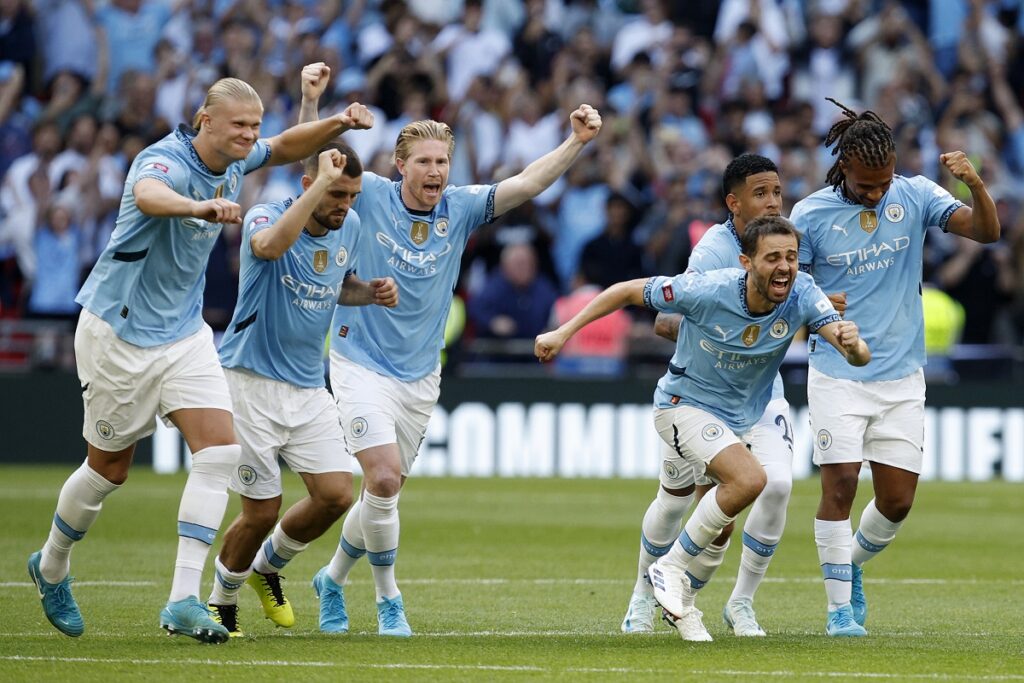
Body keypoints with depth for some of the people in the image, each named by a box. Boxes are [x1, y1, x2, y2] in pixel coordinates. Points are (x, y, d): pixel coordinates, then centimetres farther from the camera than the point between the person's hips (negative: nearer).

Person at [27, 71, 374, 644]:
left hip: (185, 333, 7)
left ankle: (183, 601, -14)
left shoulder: (231, 162, -1)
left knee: (220, 450, -12)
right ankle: (52, 568, 36)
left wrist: (337, 124, 0)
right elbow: (149, 195, -51)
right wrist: (200, 207, -72)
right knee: (110, 469, 7)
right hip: (120, 333, -7)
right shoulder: (166, 161, -26)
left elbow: (284, 147, 20)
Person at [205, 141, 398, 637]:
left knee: (336, 494, -6)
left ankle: (268, 567, 23)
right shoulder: (265, 217, -17)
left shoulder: (350, 228, 3)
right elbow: (271, 245, -43)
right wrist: (321, 184, -42)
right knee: (262, 511, -5)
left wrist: (372, 293, 0)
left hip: (309, 387, 6)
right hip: (252, 381, -6)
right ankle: (221, 601, 22)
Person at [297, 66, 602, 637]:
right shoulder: (370, 196, -8)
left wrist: (578, 142, -20)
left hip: (420, 376, 4)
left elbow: (528, 183, -7)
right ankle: (388, 598, -3)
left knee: (385, 492, 11)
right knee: (384, 477, -19)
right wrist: (311, 101, -30)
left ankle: (333, 579, 35)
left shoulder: (461, 209, -1)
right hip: (362, 363, -4)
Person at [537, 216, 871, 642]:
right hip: (685, 404, -6)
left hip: (743, 417, 6)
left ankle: (681, 603, 39)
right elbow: (629, 291, -15)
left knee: (719, 527, 16)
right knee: (749, 479, -29)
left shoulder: (801, 294, -20)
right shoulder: (707, 291, -29)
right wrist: (564, 332, -15)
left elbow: (859, 358, -27)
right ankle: (670, 568, -13)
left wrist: (852, 343, -52)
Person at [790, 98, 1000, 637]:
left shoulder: (914, 195, -2)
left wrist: (975, 183, -29)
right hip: (837, 375, -2)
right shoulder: (811, 214, -6)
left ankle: (851, 565, 31)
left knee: (897, 500, 3)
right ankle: (840, 607, -2)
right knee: (840, 484, -12)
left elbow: (986, 231, -11)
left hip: (902, 377, 2)